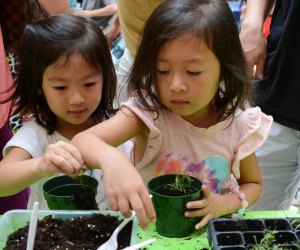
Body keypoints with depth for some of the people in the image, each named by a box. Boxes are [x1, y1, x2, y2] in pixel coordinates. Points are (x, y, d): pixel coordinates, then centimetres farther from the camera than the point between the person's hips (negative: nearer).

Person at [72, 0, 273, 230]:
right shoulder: (148, 110, -18)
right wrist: (111, 159, -49)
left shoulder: (238, 125, -11)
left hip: (208, 231, 1)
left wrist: (225, 203, -15)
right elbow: (82, 141, -29)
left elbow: (253, 184, 5)